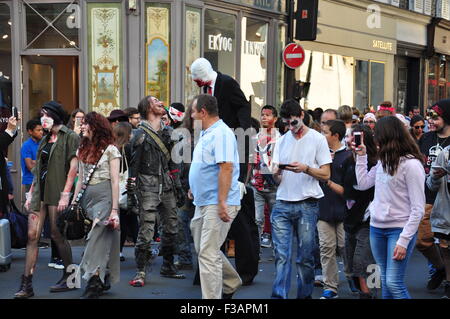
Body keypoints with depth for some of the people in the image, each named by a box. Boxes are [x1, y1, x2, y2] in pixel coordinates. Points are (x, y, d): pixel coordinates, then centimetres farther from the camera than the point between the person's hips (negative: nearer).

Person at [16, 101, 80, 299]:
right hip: (40, 192, 7)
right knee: (32, 235, -2)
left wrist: (65, 195, -16)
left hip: (56, 193, -7)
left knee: (57, 235, 0)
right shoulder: (46, 139, 19)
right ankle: (26, 285, -3)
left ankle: (69, 278, 16)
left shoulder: (70, 137, -4)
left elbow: (73, 167, -10)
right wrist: (31, 193, 14)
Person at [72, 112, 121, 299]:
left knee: (96, 239, -12)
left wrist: (114, 209, -12)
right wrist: (73, 202, 12)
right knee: (103, 241, 9)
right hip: (88, 197, 6)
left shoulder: (110, 149, -4)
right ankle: (103, 280, 16)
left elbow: (115, 181, -7)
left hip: (104, 196, -6)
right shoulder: (83, 149, 15)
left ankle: (94, 285, -13)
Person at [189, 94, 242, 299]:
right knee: (203, 249, 20)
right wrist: (195, 190, 24)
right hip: (204, 203, 11)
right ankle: (231, 283, 37)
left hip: (217, 204, -11)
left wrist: (222, 202, -28)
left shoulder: (221, 134, -16)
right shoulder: (206, 134, 17)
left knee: (208, 254, -9)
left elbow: (226, 168, -25)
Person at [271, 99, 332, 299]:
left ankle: (304, 295, 15)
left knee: (305, 257, 3)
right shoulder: (282, 141, 15)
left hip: (307, 205, -3)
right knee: (281, 255, -5)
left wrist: (305, 168, -16)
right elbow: (277, 179, 14)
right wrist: (276, 173, -9)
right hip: (282, 205, 3)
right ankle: (279, 296, -4)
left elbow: (326, 174, -1)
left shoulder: (317, 139, 3)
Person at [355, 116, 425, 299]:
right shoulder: (383, 161, 8)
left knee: (394, 283, -12)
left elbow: (418, 209, -15)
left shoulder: (411, 164, -14)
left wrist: (403, 241, -19)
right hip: (377, 228, 7)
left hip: (399, 228, -7)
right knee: (385, 282, 11)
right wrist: (361, 155, 13)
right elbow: (363, 184, 17)